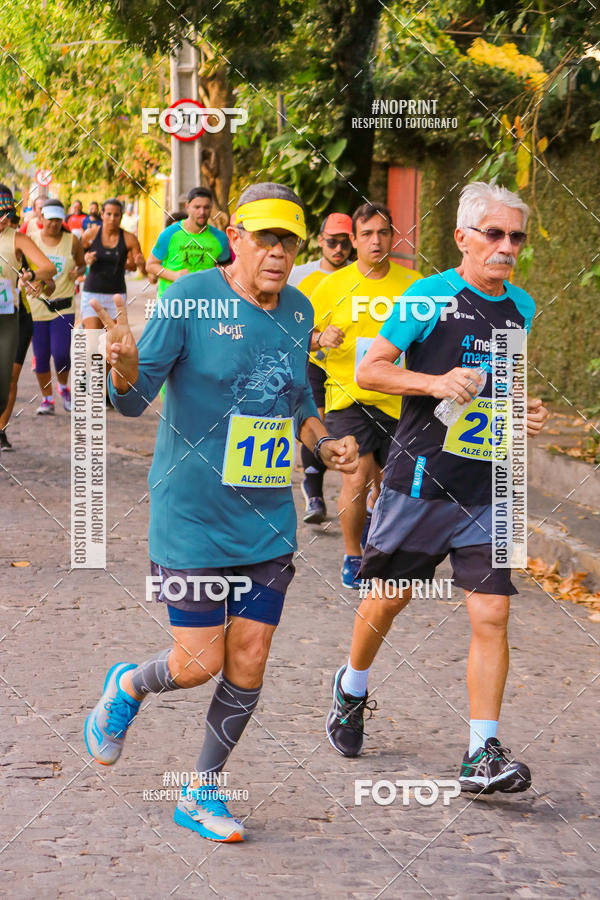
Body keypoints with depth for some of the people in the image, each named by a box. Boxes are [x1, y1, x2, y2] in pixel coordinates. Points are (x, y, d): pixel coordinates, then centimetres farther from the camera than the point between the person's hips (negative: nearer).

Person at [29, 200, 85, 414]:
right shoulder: (31, 241, 2)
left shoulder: (72, 241, 2)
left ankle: (63, 387, 17)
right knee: (41, 356, 3)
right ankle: (47, 399, 18)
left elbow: (82, 264, 15)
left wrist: (78, 272, -8)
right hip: (36, 306, 1)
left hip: (64, 307, -1)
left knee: (61, 353, -13)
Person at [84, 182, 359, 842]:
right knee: (198, 664, -3)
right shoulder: (189, 298, -12)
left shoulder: (298, 311, 6)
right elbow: (135, 399, -13)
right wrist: (125, 363, -35)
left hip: (268, 520, 5)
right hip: (192, 517, -5)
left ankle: (201, 794, 23)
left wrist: (324, 444, 4)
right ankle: (127, 687, 32)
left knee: (248, 666, 4)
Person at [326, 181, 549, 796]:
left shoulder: (521, 308, 10)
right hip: (420, 478, -3)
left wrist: (526, 413, 4)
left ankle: (483, 755, -4)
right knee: (387, 601, 11)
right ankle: (352, 688, 41)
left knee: (491, 615, -7)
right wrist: (437, 383, -20)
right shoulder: (431, 296, -8)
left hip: (486, 487, 3)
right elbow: (369, 370, -7)